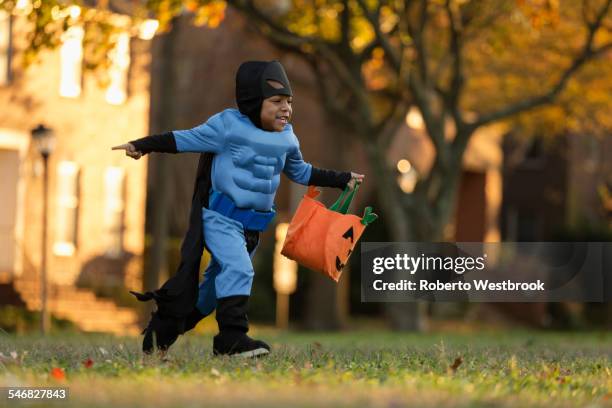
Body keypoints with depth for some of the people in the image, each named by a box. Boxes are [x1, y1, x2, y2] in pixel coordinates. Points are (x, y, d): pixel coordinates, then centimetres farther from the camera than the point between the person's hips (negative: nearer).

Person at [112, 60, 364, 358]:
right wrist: (143, 145, -9)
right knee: (238, 269, -28)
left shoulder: (287, 138, 9)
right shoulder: (228, 126, -9)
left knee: (217, 286, 15)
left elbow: (301, 172, 25)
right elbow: (186, 139, -4)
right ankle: (232, 337, -29)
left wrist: (342, 179, 25)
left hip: (252, 227, 7)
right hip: (220, 218, -7)